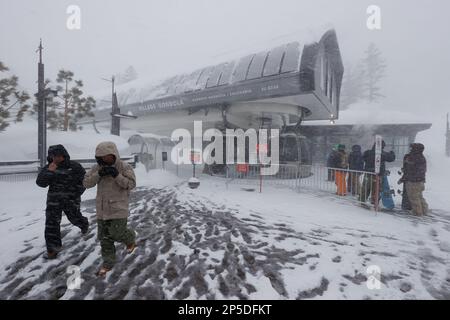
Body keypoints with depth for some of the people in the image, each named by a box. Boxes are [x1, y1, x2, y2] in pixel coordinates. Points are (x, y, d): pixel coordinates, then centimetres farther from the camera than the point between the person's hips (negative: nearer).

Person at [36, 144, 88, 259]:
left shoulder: (75, 166, -9)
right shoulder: (48, 168, 0)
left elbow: (84, 181, -6)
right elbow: (40, 183, -10)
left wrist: (75, 194, -13)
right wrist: (49, 171, -25)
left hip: (71, 199, -2)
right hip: (54, 200, 3)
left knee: (74, 218, 12)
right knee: (51, 223, -1)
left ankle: (84, 224, 48)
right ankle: (53, 248, 10)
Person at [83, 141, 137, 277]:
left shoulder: (125, 167, -9)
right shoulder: (97, 167, 3)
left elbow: (131, 184, -14)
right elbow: (86, 183, -1)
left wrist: (117, 175, -25)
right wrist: (99, 174, -19)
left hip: (118, 207, -4)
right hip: (103, 207, 5)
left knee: (117, 233, -5)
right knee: (104, 237, 11)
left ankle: (131, 239, 30)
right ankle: (108, 263, 27)